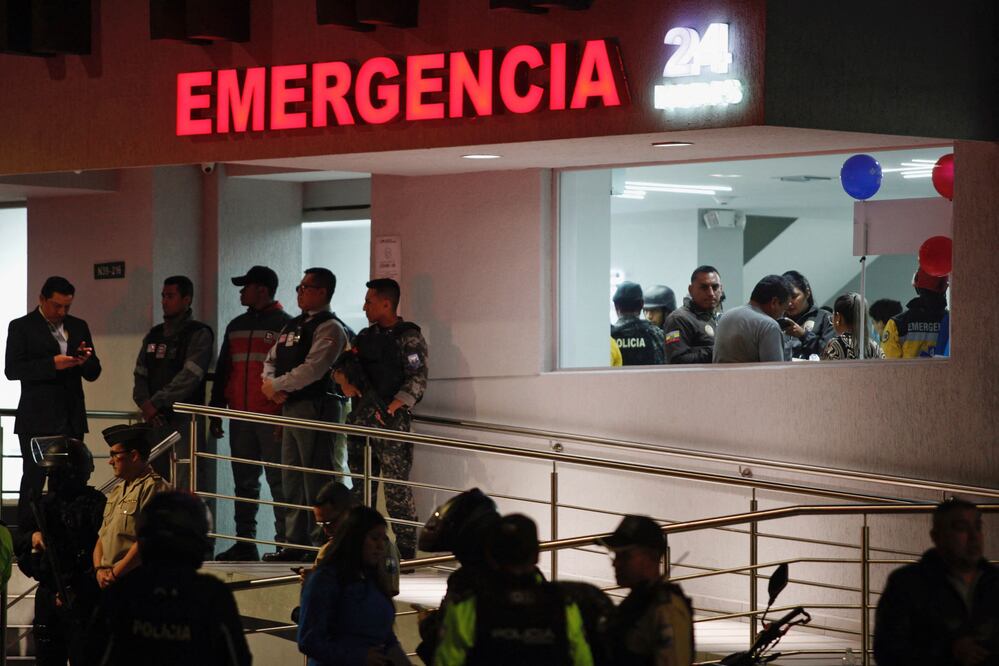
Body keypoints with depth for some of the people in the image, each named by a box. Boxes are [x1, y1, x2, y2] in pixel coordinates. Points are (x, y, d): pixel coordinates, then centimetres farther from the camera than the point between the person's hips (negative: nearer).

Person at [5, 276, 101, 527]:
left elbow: (93, 374, 15)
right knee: (33, 481, -4)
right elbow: (12, 370, -10)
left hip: (71, 419, 4)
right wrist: (52, 364, -20)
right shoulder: (21, 327, 0)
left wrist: (86, 361, -9)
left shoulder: (78, 327, 14)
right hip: (37, 421, -4)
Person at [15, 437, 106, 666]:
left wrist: (77, 590, -20)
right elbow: (18, 543, 17)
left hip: (80, 598, -7)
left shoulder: (95, 504, -11)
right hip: (47, 594, 7)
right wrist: (32, 537, -7)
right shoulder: (44, 504, 13)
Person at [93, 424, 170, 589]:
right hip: (108, 583, 8)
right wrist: (99, 570, 3)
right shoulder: (118, 490, 23)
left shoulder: (154, 487, -8)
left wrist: (114, 574, -13)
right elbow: (102, 537, 22)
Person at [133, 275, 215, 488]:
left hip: (182, 420, -6)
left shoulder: (199, 334, -2)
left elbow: (189, 377, -13)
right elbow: (140, 374, 16)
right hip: (154, 419, 6)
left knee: (181, 485, -12)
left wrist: (156, 402, -14)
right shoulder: (154, 335, 19)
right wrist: (145, 404, -3)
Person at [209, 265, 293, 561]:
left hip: (273, 418, -6)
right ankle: (245, 542, 12)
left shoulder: (285, 325, -2)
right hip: (240, 416, 7)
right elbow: (222, 370, 21)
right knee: (244, 481, 7)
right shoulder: (236, 326, 18)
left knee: (278, 481, -6)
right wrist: (215, 412, 16)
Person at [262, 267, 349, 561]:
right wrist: (272, 386, -1)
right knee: (291, 481, 11)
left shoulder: (329, 328, -10)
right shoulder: (292, 326, 19)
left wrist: (276, 386, -11)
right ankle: (294, 544, 17)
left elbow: (311, 370, -20)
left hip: (316, 407, -9)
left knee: (316, 481, -7)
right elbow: (271, 361, 20)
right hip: (291, 407, 9)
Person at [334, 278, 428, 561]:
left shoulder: (409, 338, -6)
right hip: (361, 421, 7)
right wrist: (343, 379, -1)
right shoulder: (366, 336, 15)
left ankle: (406, 551, -6)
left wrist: (390, 408, -22)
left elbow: (417, 381, -13)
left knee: (396, 489, -8)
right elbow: (339, 366, 21)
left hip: (392, 421, -7)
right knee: (361, 487, 11)